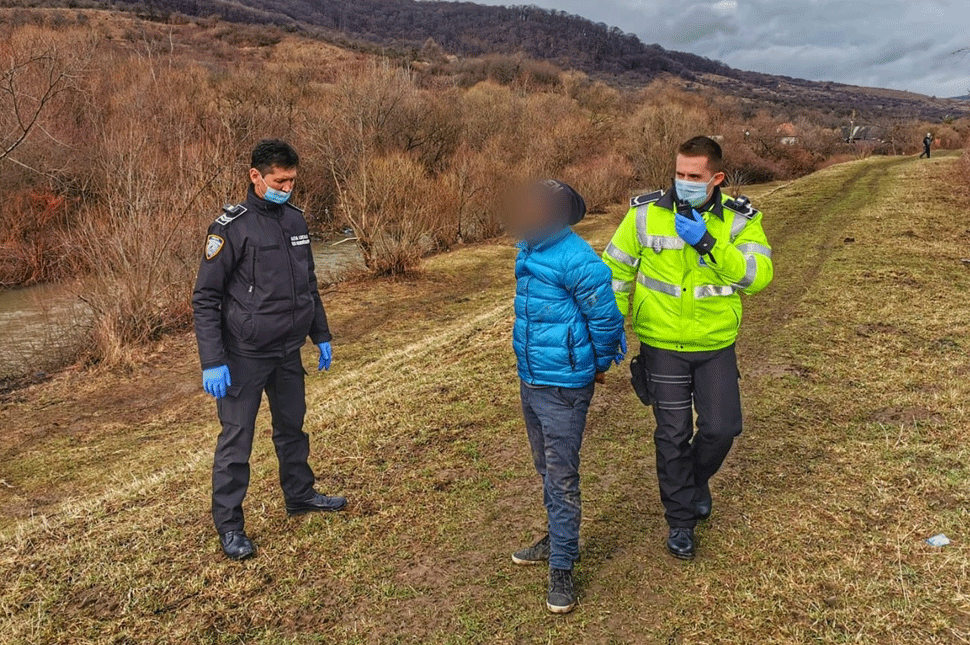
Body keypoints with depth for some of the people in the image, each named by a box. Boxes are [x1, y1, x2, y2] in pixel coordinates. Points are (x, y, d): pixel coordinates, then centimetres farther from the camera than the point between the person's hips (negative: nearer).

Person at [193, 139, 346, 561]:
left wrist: (321, 336, 16)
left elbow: (308, 285, 16)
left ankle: (300, 495, 37)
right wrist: (212, 362, -18)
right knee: (236, 438, 1)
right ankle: (228, 524, 14)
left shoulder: (295, 220, 6)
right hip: (245, 356, -6)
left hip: (288, 351, 6)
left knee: (292, 426, 19)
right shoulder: (232, 228, -13)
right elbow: (205, 299, -13)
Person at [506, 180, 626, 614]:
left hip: (563, 387, -9)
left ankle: (561, 569, 14)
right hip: (530, 381, 9)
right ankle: (557, 539, 40)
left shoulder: (577, 261, -22)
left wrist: (600, 364, -1)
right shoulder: (529, 250, 5)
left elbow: (605, 317, -15)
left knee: (562, 478, 1)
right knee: (546, 469, 22)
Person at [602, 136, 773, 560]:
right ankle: (680, 520, 26)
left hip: (716, 345, 1)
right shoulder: (646, 213, -10)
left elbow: (758, 275, -19)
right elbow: (615, 268, 1)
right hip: (662, 345, -1)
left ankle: (697, 479, 39)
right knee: (672, 435, 6)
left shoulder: (740, 218, -7)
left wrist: (707, 243, -30)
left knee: (722, 428, 4)